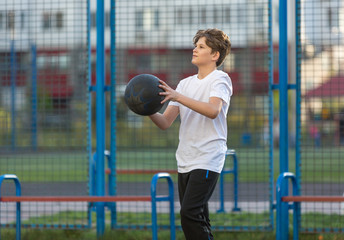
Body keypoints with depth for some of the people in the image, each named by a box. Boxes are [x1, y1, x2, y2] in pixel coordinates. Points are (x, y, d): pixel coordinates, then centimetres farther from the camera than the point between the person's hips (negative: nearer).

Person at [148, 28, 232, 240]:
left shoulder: (220, 79, -3)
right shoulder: (186, 83, 17)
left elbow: (213, 110, -23)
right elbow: (165, 122, 12)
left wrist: (178, 97, -28)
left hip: (207, 160, -7)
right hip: (185, 161, 7)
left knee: (190, 213, -19)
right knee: (198, 218, 7)